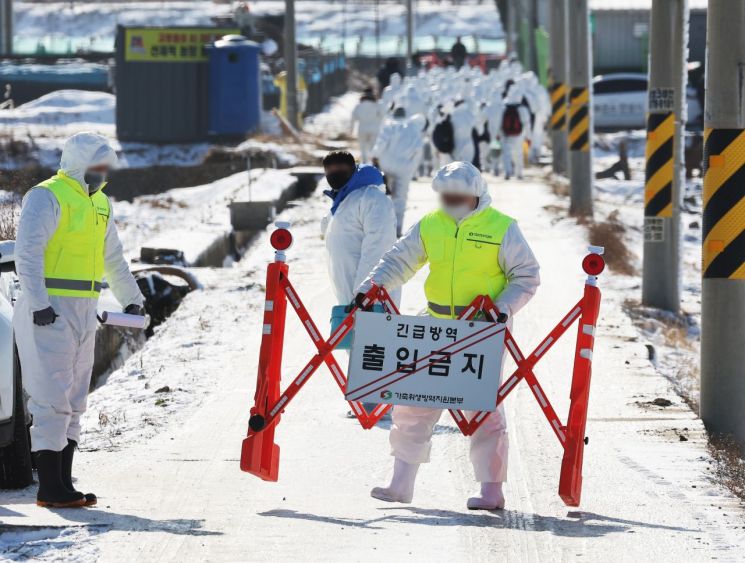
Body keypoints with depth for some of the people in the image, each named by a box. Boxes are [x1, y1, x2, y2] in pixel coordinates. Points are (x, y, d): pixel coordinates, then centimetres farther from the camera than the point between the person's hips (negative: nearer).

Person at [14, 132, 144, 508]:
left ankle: (63, 484, 12)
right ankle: (49, 488, -10)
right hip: (49, 312, -9)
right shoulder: (47, 197, -9)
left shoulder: (99, 203, 19)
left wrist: (131, 300, 30)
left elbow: (113, 258, 30)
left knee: (73, 403, 9)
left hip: (84, 313, 9)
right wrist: (37, 304, -24)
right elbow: (27, 253, -17)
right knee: (53, 399, -11)